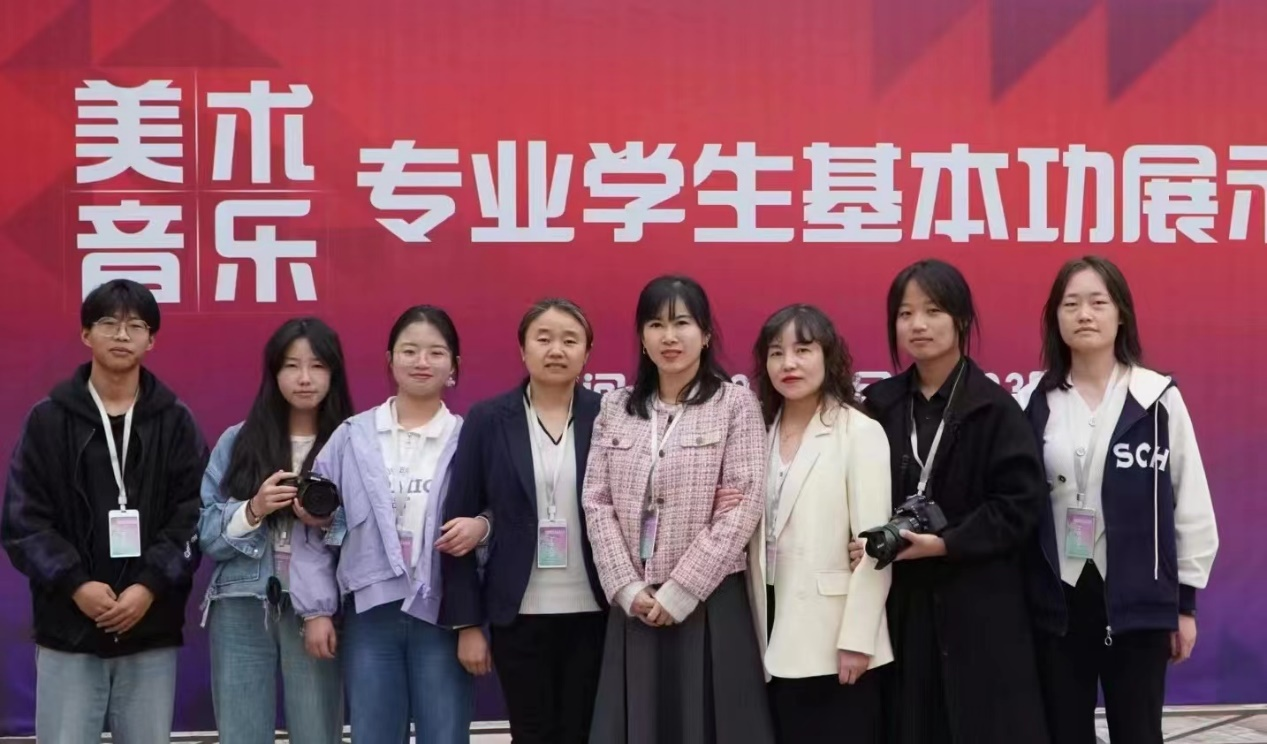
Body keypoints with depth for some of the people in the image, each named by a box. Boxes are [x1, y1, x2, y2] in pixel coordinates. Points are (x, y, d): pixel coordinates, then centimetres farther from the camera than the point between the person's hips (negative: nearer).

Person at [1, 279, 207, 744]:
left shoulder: (176, 422, 7)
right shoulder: (48, 419, 5)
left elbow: (194, 516, 1)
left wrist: (150, 586, -13)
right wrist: (75, 584, -13)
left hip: (152, 631, 1)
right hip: (67, 629, -1)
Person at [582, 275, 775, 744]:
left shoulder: (735, 403, -2)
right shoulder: (616, 408, 10)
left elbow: (744, 506, -9)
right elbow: (597, 503, 5)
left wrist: (680, 591, -12)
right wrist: (627, 588, -7)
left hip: (709, 601, -3)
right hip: (633, 605, 3)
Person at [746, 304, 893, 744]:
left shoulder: (860, 432, -7)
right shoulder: (762, 431, 11)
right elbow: (759, 535, 13)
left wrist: (857, 639, -16)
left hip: (833, 638, -5)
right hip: (776, 632, 5)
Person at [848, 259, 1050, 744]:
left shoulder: (994, 408, -4)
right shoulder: (880, 405, 8)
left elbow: (1019, 503, -9)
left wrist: (946, 544, -17)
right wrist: (877, 540, -8)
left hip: (979, 606, -3)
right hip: (900, 602, 3)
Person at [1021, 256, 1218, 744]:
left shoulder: (1158, 399, -3)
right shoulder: (1038, 404, 3)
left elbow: (1191, 503, 1)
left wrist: (1186, 600, 2)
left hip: (1137, 599, -2)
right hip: (1056, 599, 2)